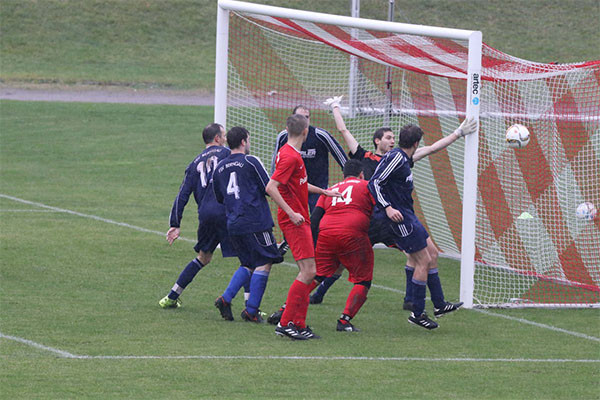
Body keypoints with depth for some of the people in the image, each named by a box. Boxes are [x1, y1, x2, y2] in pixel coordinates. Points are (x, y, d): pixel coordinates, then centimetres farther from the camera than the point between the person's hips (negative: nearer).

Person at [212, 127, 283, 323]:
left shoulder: (220, 167, 12)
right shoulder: (250, 162, -7)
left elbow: (219, 198, 21)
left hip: (233, 225, 7)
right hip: (255, 222, -7)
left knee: (248, 265, 18)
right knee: (263, 264, 0)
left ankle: (226, 298, 1)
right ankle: (251, 310, -5)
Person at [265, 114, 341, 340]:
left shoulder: (292, 154, 15)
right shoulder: (289, 157, -17)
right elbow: (271, 187, -24)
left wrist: (322, 191, 34)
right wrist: (291, 213, -25)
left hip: (299, 220, 10)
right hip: (294, 221, -10)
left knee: (307, 272, 10)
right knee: (308, 271, -13)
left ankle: (299, 324, 11)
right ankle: (285, 323, -13)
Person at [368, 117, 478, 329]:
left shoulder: (405, 158, 11)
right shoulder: (396, 158, -18)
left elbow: (433, 148, 24)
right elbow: (374, 183, -22)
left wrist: (459, 133, 30)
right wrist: (388, 208, -30)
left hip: (407, 217, 11)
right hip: (400, 218, -11)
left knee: (432, 254, 16)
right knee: (423, 260, -6)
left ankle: (439, 304, 24)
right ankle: (417, 313, 0)